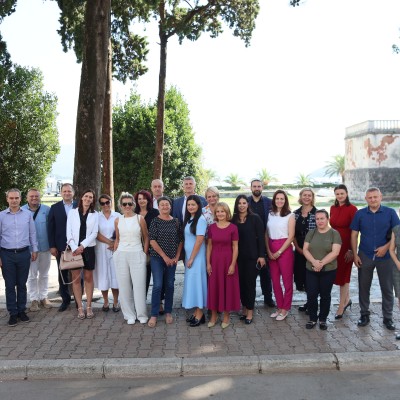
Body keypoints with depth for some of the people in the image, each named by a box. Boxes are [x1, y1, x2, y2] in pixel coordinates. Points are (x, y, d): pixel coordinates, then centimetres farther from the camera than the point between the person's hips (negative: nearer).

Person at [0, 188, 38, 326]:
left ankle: (21, 310, 21)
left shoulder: (28, 214, 2)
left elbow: (32, 233, 8)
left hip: (24, 253, 1)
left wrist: (34, 250, 7)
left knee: (22, 284, 10)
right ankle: (13, 313, 16)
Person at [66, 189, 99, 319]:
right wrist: (74, 248, -11)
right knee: (76, 278, 2)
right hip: (74, 248, 0)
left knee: (88, 278, 6)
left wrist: (82, 246, -11)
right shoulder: (72, 212, 4)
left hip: (88, 248, 0)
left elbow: (94, 233, -2)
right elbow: (69, 232, 0)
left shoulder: (95, 214, 4)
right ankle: (80, 307, 9)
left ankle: (89, 306, 13)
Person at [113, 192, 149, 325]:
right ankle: (129, 315, 17)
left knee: (139, 285, -1)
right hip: (121, 255, 3)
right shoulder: (118, 220, 7)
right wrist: (115, 253, 10)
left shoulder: (140, 219, 0)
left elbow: (146, 238, 6)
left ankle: (141, 314, 13)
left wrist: (144, 253, 1)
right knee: (124, 286, 5)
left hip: (137, 255, -2)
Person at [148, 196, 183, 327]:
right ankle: (154, 315, 2)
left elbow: (180, 240, 9)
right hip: (157, 257, -3)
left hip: (172, 259, 3)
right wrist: (164, 256, -11)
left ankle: (168, 312, 21)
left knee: (170, 285, 8)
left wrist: (177, 257, 0)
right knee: (157, 285, -7)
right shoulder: (155, 221, -4)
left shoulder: (176, 222, 5)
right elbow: (152, 241, -9)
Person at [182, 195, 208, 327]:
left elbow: (199, 241, -18)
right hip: (189, 255, 8)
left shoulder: (200, 220, -14)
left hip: (197, 256, -8)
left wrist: (192, 258, -15)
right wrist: (187, 257, 10)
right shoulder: (188, 219, 10)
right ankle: (196, 311, 18)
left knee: (196, 281, -4)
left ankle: (200, 314, 5)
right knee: (191, 281, 10)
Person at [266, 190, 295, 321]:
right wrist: (269, 251, -4)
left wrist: (279, 252, -11)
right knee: (275, 280, 10)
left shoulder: (290, 215, -3)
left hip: (285, 249, -4)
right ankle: (279, 307, 23)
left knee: (287, 280, 2)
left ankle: (285, 309, 14)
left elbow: (291, 236, -8)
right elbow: (266, 234, 7)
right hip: (271, 251, 4)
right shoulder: (270, 214, 9)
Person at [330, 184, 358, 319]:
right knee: (339, 274, 15)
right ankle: (347, 299, 35)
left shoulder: (352, 209, -10)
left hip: (346, 245, -6)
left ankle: (341, 307, 13)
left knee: (343, 275, 2)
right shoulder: (333, 208, 8)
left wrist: (351, 250, -13)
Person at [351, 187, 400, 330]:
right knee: (363, 286, 9)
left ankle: (388, 318, 22)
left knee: (387, 288, 7)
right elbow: (354, 235, 4)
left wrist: (386, 247, -15)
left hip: (384, 256, -1)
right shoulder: (360, 214, 1)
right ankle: (364, 314, 24)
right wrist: (355, 254, -2)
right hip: (365, 256, 1)